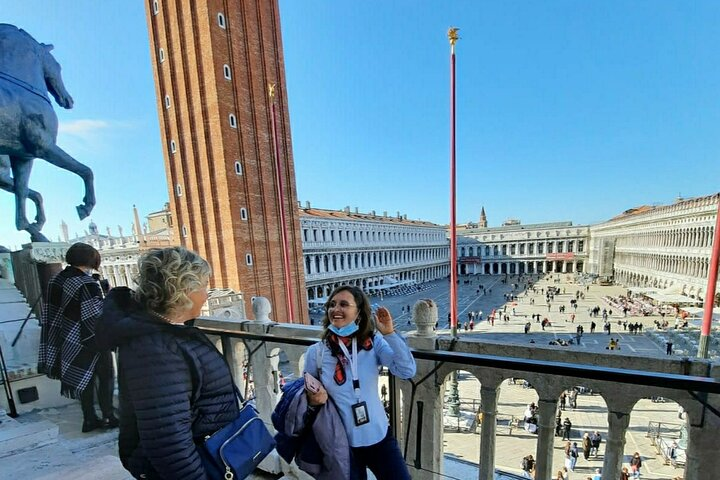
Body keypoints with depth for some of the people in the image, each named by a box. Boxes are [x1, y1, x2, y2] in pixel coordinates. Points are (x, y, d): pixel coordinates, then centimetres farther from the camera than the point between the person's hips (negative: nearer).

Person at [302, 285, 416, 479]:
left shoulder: (374, 342, -12)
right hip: (342, 443, 0)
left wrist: (389, 333, -31)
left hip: (379, 437, 0)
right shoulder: (315, 352, -12)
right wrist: (313, 399, -20)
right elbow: (307, 392, 2)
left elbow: (407, 371, -22)